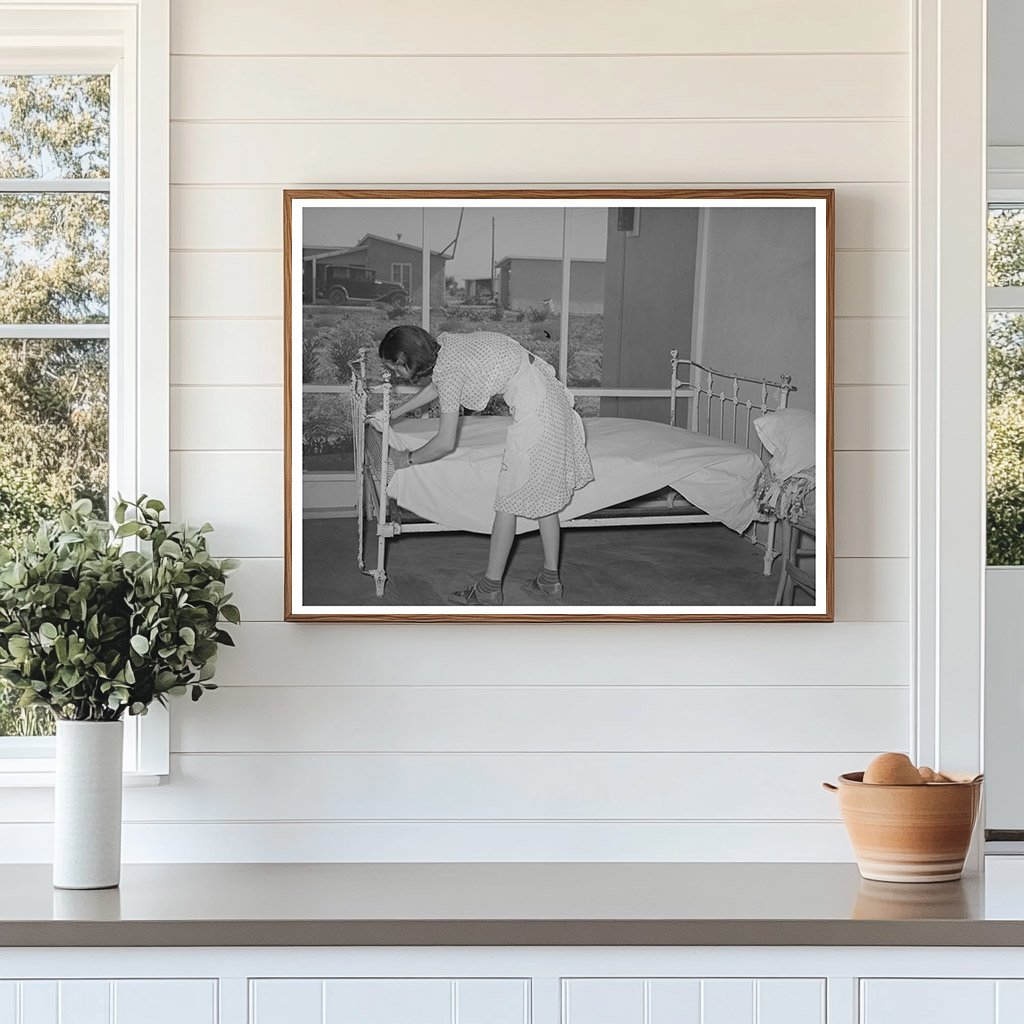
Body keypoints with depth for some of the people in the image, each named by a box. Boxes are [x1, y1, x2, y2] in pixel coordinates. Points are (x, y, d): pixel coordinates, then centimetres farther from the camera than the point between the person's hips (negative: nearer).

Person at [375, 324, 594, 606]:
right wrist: (394, 414, 38)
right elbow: (436, 386, 32)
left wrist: (409, 459, 1)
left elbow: (445, 444, -15)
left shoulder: (448, 369, -17)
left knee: (509, 500, -3)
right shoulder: (442, 343, 8)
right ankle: (550, 579, 21)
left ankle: (490, 588, 2)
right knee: (544, 493, 15)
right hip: (550, 391, 10)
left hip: (534, 408, -10)